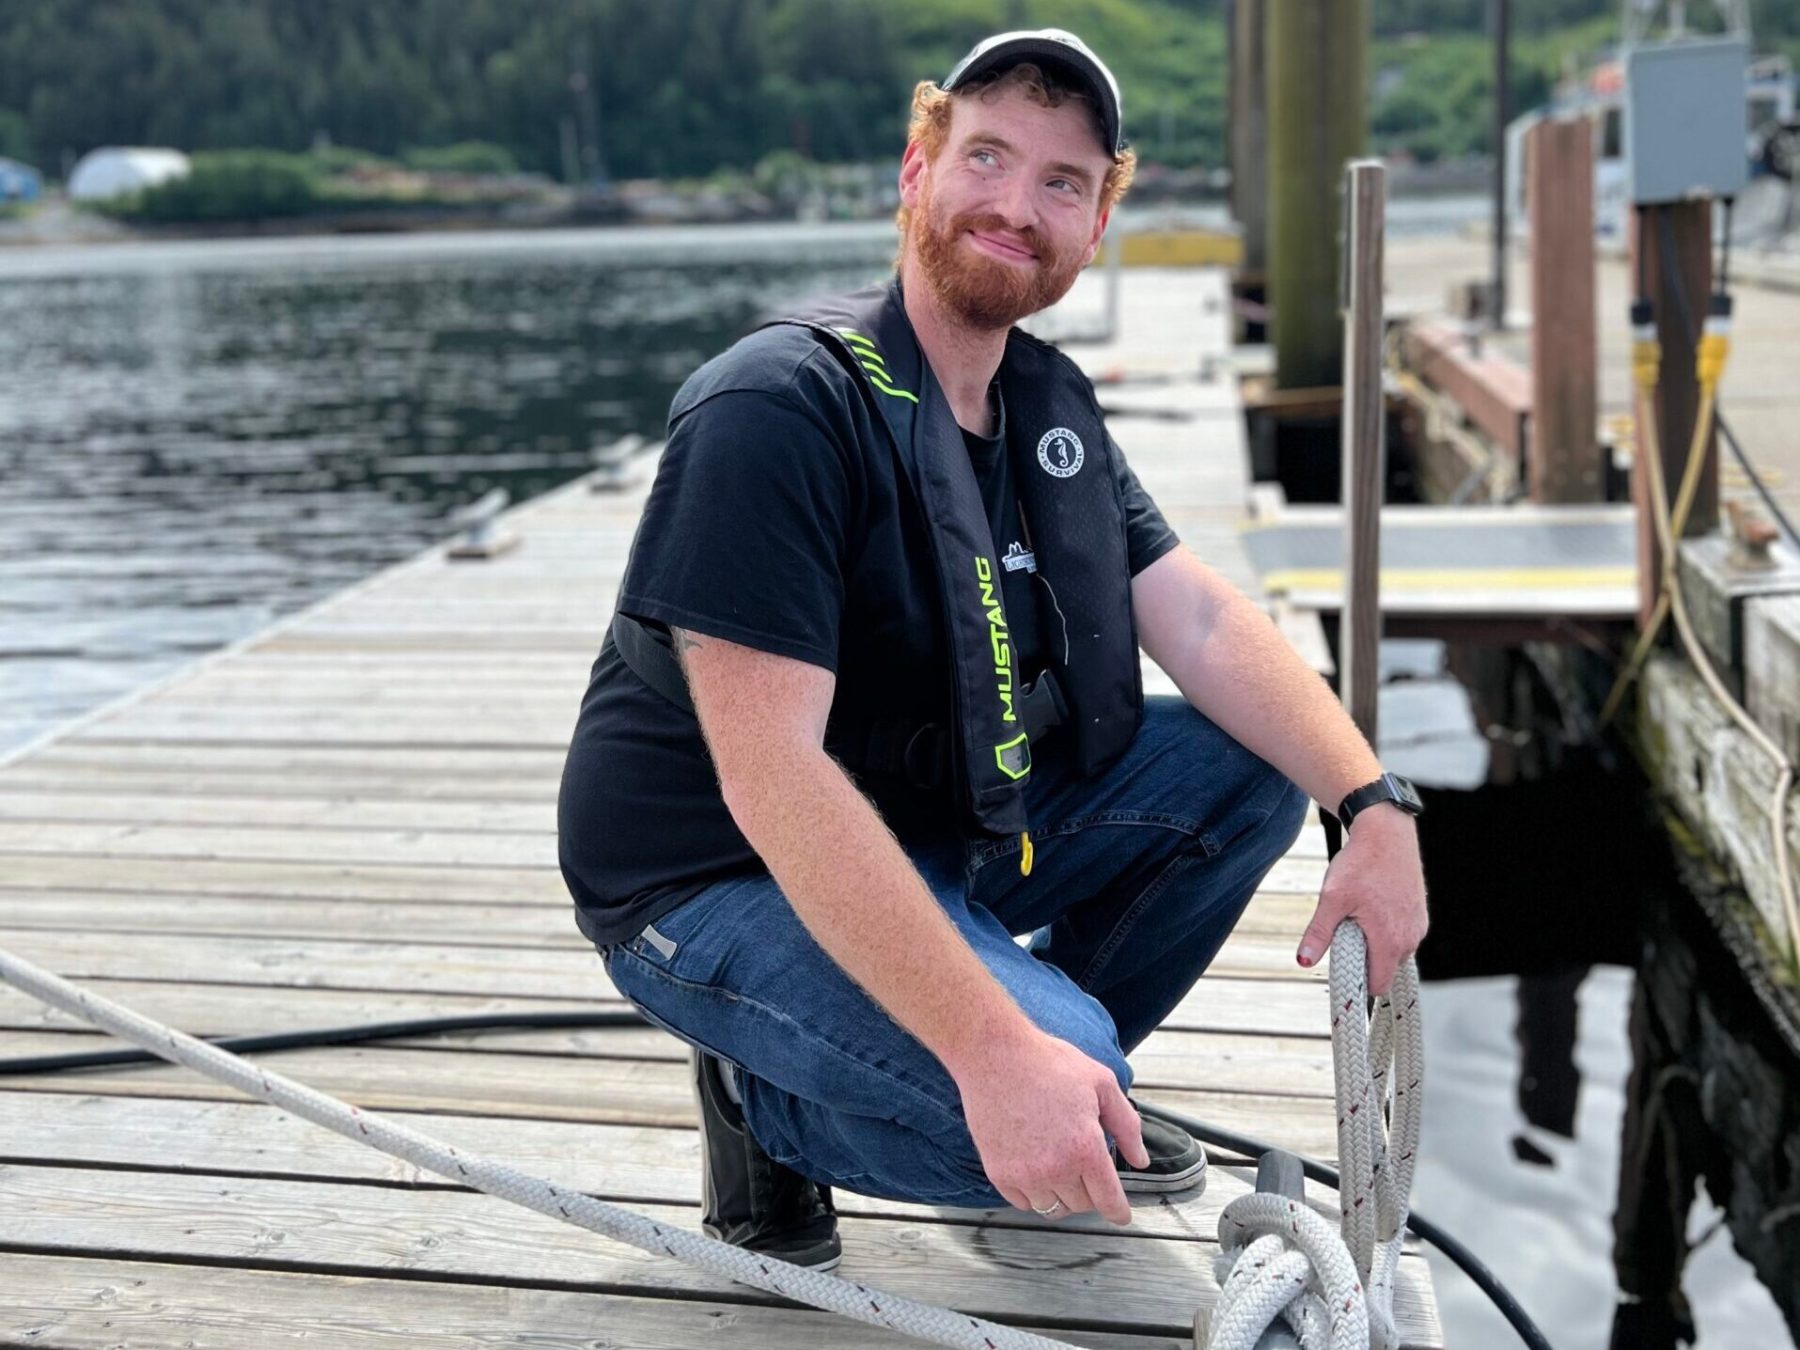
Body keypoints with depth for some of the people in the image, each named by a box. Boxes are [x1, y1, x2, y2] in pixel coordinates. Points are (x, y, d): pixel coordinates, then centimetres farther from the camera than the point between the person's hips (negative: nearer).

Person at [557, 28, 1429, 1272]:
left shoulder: (1048, 403, 5)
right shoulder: (780, 407, -24)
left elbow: (1199, 619, 1)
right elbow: (770, 777, -31)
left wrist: (1374, 803, -16)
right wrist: (994, 1054, -36)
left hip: (949, 825, 8)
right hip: (727, 880, -8)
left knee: (1246, 768, -4)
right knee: (1067, 1105, -28)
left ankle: (1063, 1045, 12)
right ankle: (772, 1103, 0)